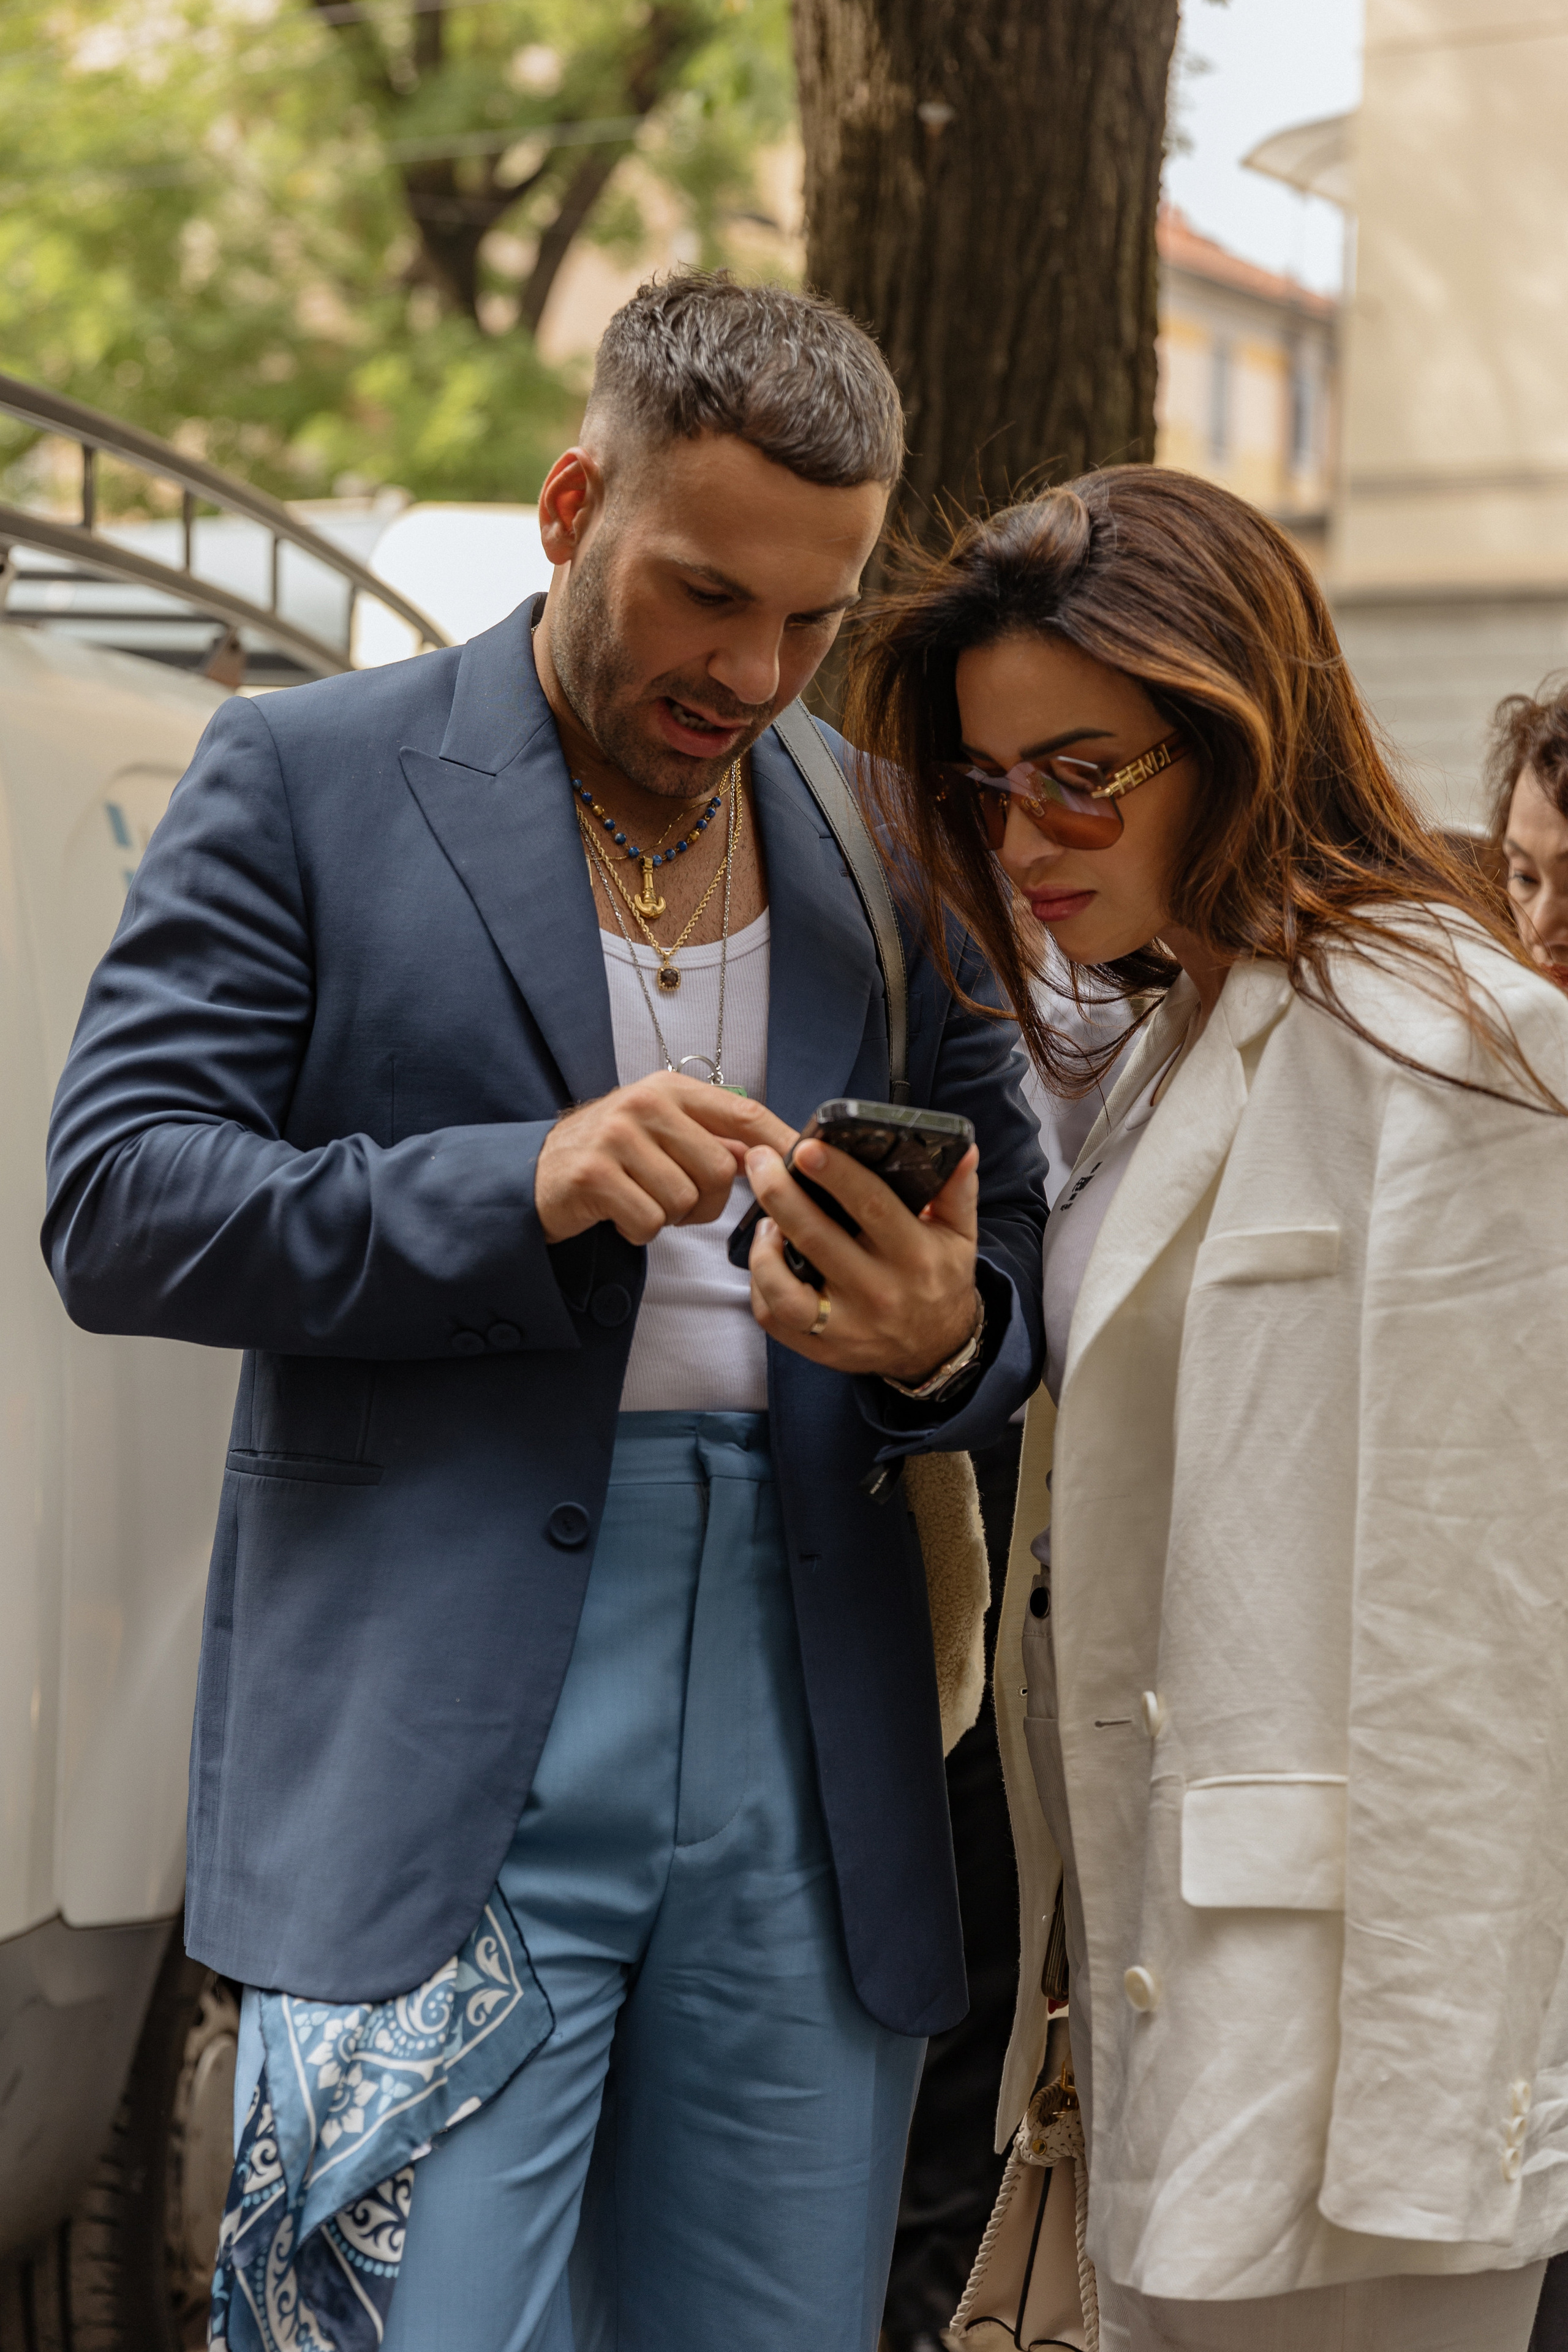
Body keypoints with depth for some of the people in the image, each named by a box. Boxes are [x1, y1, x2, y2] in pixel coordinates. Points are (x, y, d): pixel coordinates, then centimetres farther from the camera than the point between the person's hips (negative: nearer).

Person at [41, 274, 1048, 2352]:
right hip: (428, 1767, -4)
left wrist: (946, 1335, -10)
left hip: (806, 1770, 4)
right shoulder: (306, 782, 3)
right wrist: (519, 1190, -19)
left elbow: (1025, 1264, 15)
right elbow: (115, 1206, -5)